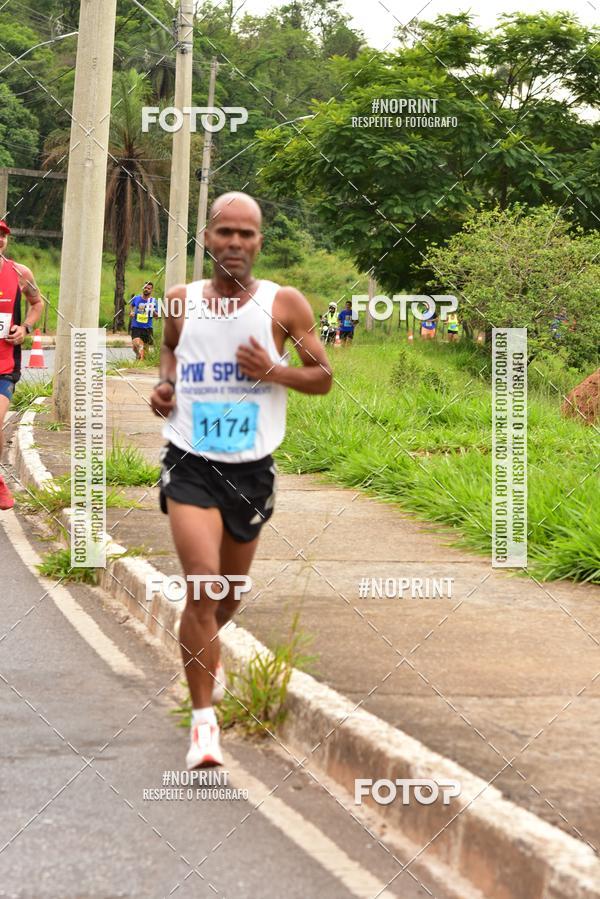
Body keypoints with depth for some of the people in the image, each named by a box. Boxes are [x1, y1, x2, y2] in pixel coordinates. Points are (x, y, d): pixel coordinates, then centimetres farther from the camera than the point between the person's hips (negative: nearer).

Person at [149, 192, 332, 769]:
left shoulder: (285, 305, -4)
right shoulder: (182, 301, 1)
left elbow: (322, 377, 2)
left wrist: (274, 372, -16)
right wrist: (163, 383, 3)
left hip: (251, 468, 1)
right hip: (190, 463, -1)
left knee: (230, 592, 18)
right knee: (203, 583, -19)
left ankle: (204, 652, 52)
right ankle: (204, 718, -11)